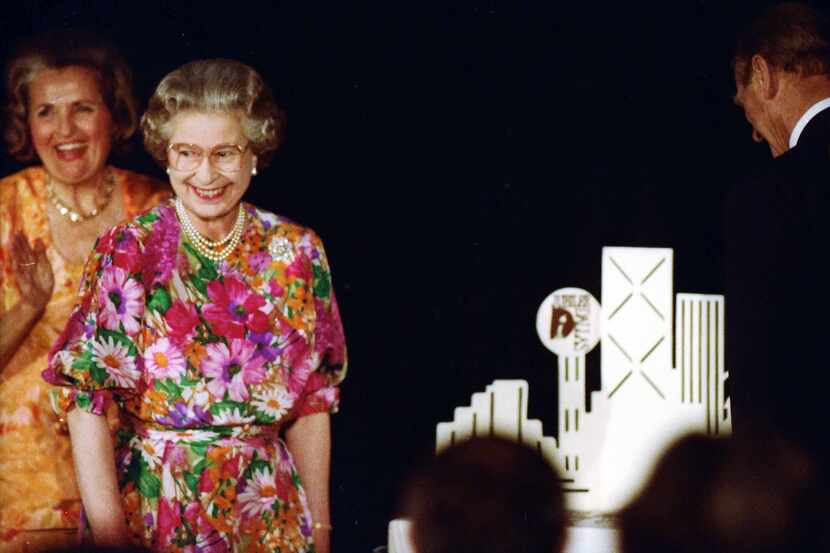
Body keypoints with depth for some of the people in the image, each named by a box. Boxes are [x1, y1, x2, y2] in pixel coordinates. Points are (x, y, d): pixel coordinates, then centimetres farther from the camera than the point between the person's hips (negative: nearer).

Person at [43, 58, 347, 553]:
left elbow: (312, 401, 5)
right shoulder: (128, 252, -8)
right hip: (155, 507, -3)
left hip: (269, 511, 3)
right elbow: (86, 400, -12)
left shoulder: (298, 252, 0)